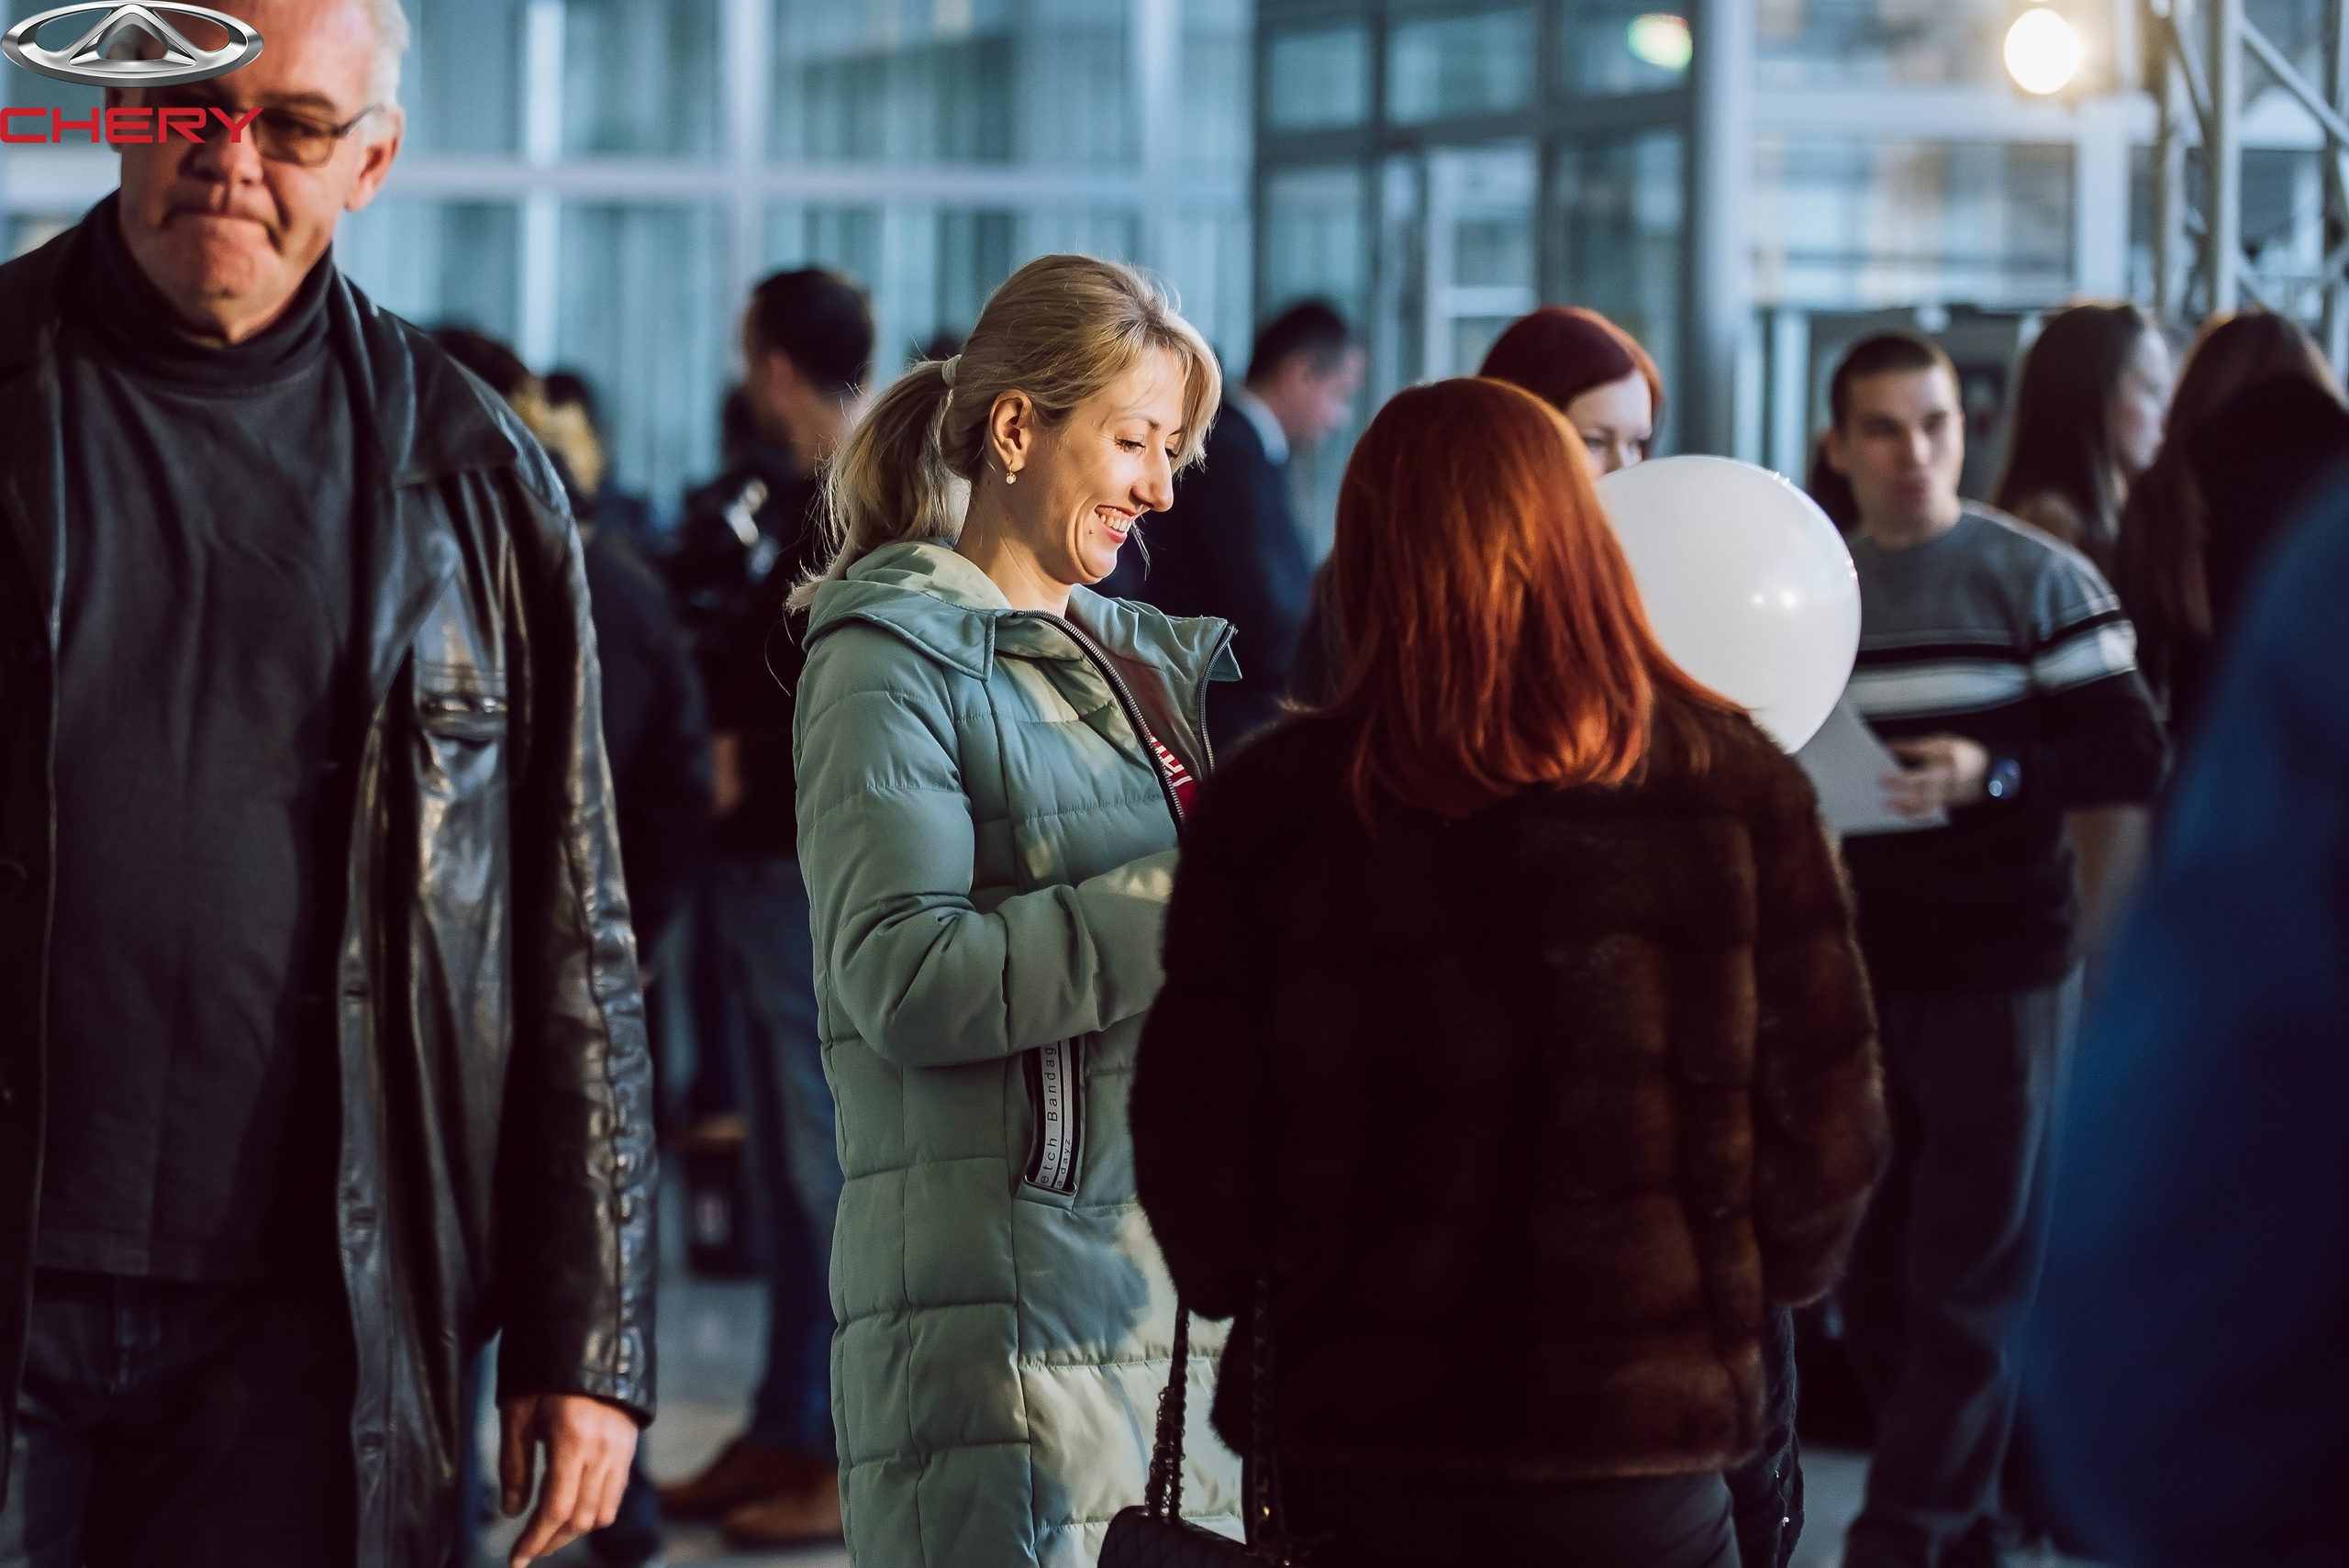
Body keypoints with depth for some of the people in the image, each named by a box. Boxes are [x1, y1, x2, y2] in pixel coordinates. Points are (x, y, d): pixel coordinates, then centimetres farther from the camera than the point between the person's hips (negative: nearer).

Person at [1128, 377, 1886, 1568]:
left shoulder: (1270, 810, -8)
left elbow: (1196, 1137, -4)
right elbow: (1826, 1118, -1)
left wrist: (1231, 1282, 17)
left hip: (1353, 1438, 0)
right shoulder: (1737, 787, -5)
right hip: (1638, 1455, 0)